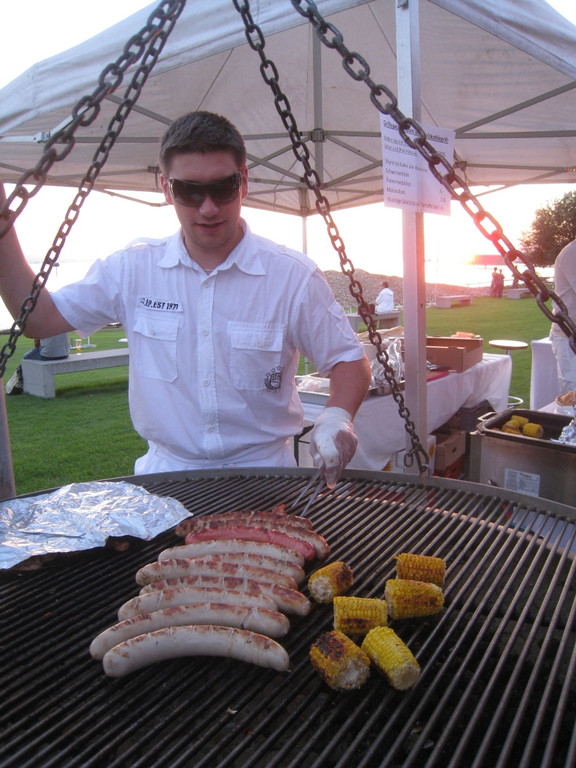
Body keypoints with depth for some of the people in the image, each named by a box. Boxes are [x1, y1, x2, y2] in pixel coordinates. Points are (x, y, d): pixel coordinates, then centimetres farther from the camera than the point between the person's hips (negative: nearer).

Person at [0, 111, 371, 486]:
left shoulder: (295, 276, -5)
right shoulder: (134, 268, 2)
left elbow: (350, 360, 1)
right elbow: (39, 317, 7)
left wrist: (337, 417, -19)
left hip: (263, 477, -2)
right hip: (165, 472, 3)